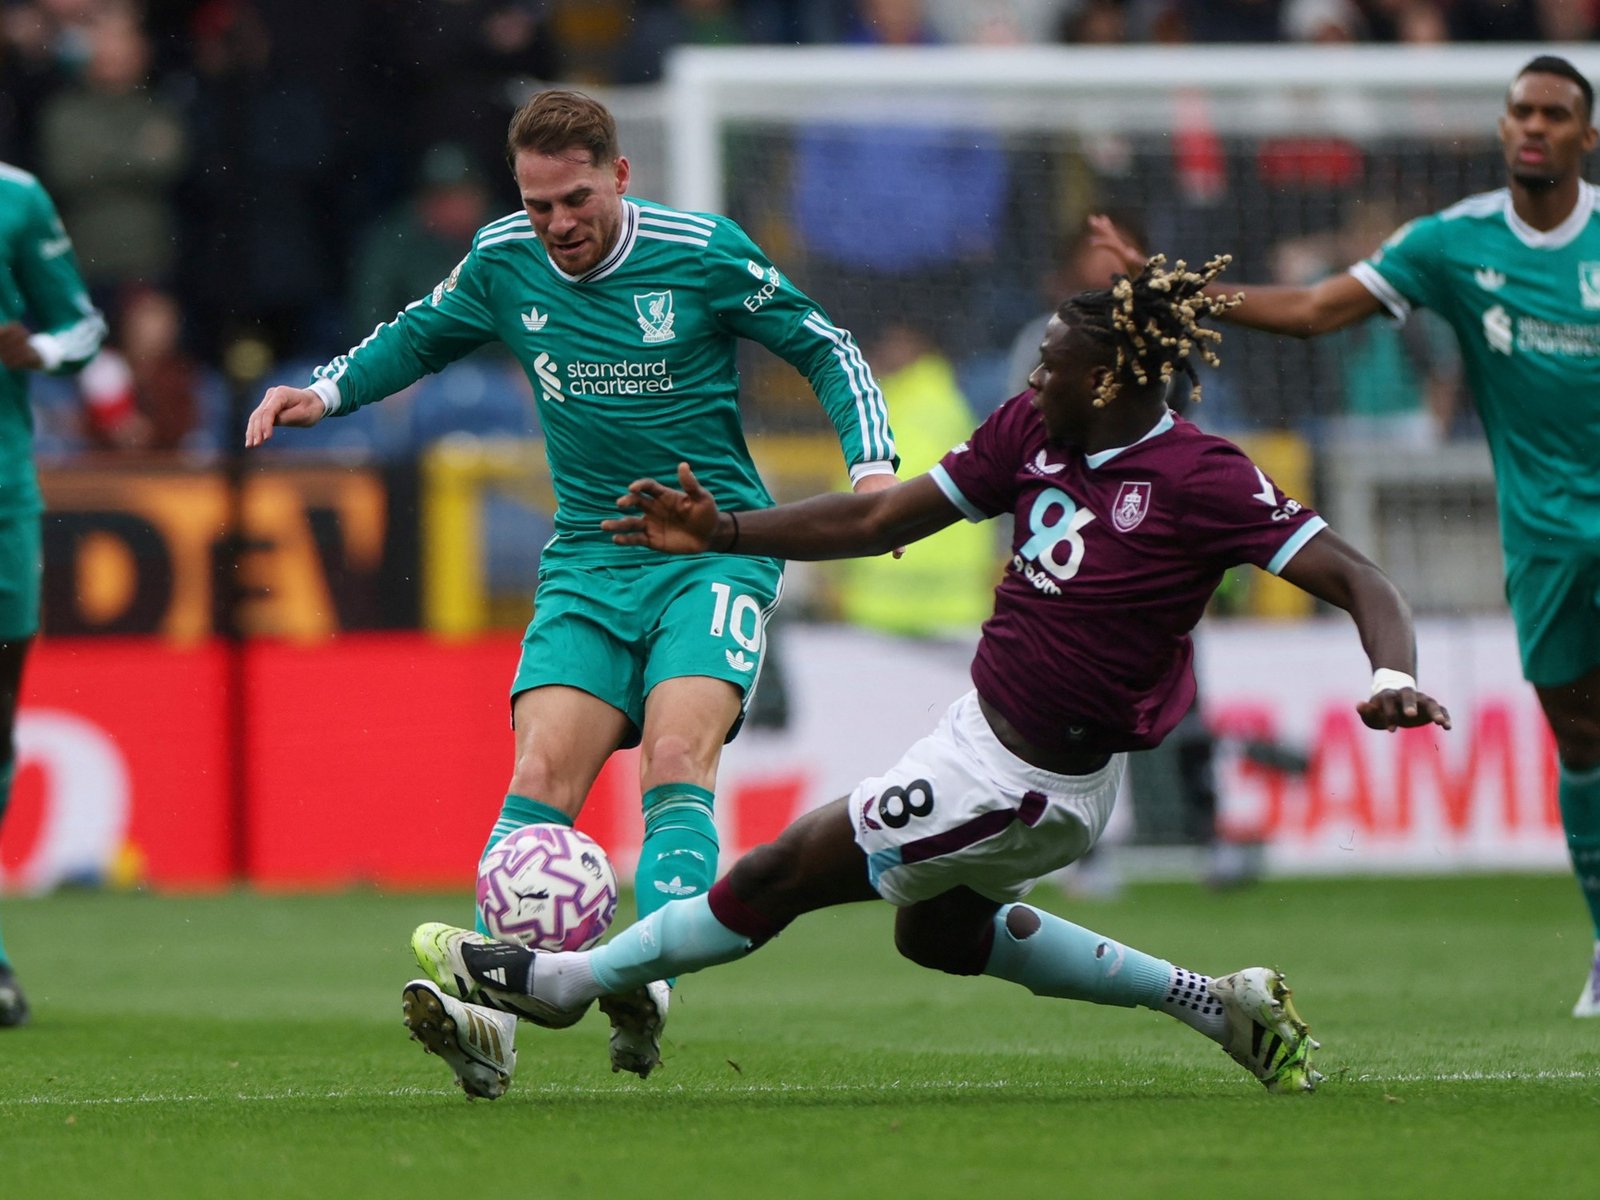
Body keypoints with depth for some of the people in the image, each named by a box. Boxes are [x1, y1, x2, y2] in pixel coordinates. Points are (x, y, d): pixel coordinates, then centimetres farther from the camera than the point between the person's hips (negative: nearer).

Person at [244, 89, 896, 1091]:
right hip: (588, 563, 3)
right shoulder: (505, 261, 1)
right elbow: (420, 336, 21)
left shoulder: (704, 253, -9)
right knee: (541, 778, -13)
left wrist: (873, 464, -11)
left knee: (676, 759, -24)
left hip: (717, 550, -3)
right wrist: (327, 392, 5)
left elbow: (827, 350, 2)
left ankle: (649, 983, -34)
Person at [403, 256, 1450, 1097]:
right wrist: (723, 532, 0)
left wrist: (1394, 677, -39)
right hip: (984, 723, 9)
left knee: (778, 877, -1)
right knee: (940, 934, 31)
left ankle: (559, 981, 18)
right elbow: (880, 521, 7)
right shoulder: (1033, 429, 0)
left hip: (1030, 784, -9)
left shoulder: (1203, 479, -21)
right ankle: (1220, 1004, 30)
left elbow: (1357, 579, -20)